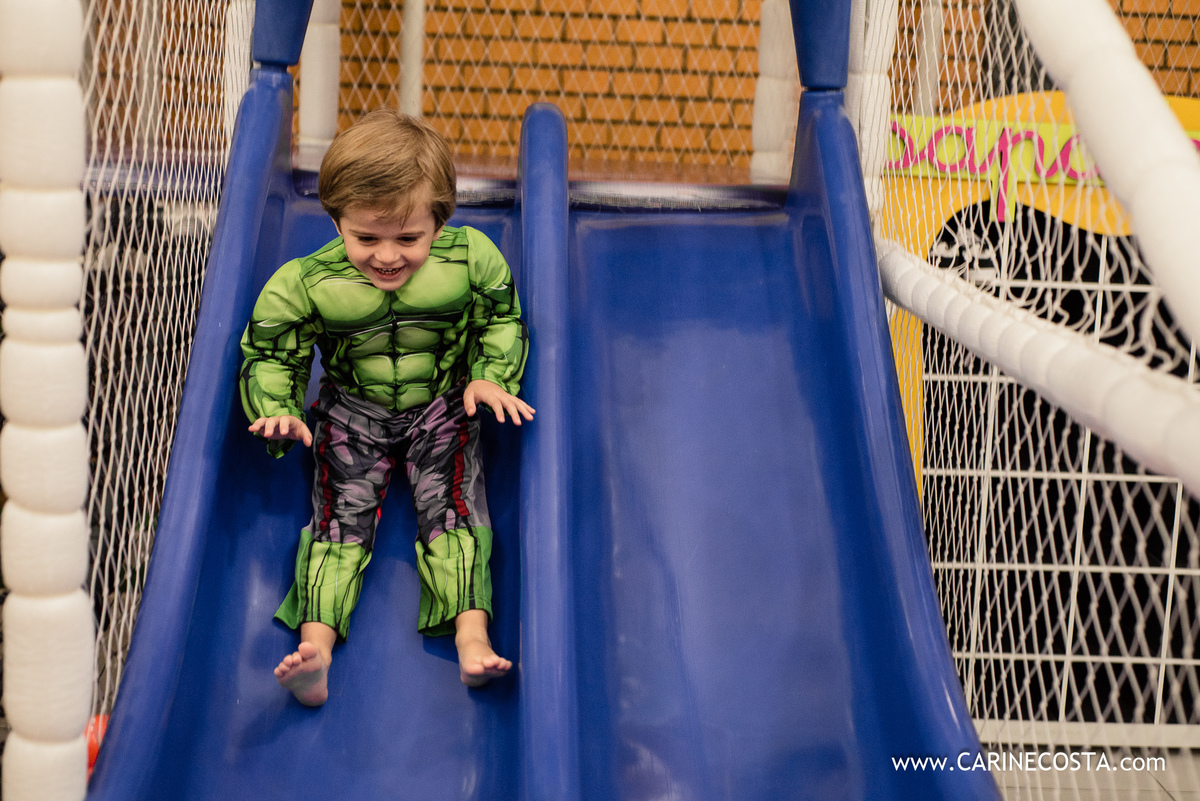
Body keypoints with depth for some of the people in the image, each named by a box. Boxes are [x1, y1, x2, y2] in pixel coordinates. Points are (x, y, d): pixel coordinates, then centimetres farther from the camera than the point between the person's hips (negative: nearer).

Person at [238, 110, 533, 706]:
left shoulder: (472, 259, -17)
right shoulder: (303, 284, -19)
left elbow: (502, 321, 1)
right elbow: (270, 358, -8)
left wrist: (490, 378, -15)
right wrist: (278, 414, -26)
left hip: (442, 406, 0)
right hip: (352, 412, 0)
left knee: (451, 504, -15)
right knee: (341, 512, -13)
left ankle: (472, 637, -24)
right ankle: (316, 647, -24)